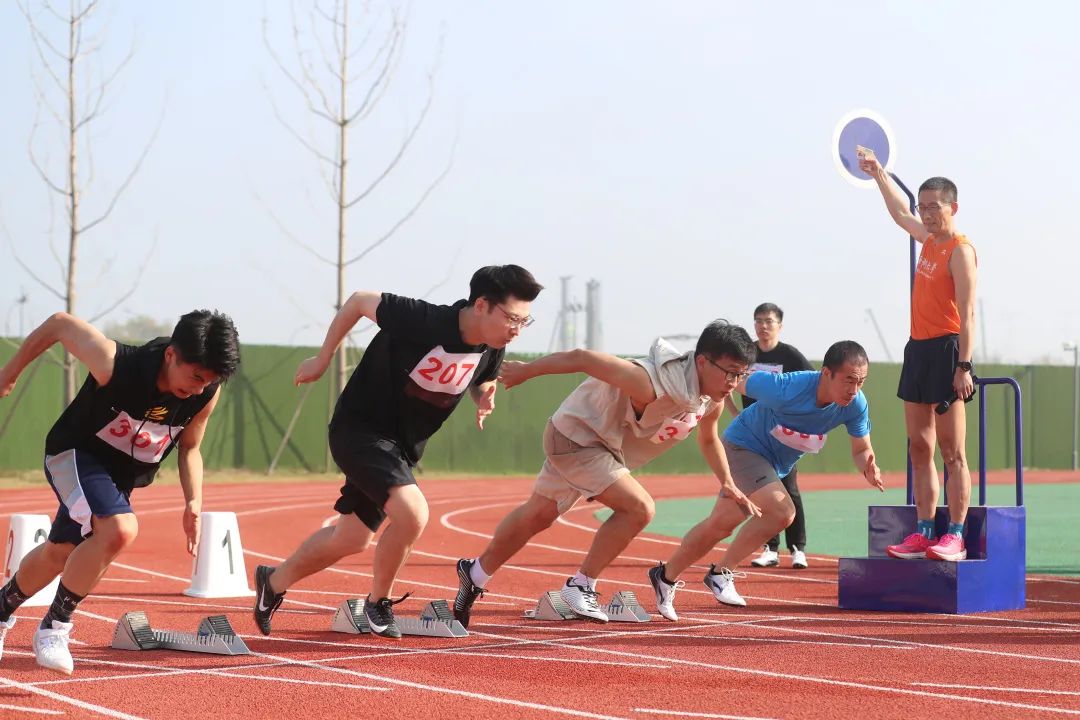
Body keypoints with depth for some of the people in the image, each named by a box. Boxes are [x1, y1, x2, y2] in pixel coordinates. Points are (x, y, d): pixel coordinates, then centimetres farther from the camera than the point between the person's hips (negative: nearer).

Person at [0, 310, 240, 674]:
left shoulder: (207, 393, -21)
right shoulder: (116, 365, -35)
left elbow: (189, 448, -1)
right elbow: (60, 323, -19)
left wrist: (193, 502, -16)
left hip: (122, 476, 6)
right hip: (74, 453, -6)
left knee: (59, 554, 19)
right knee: (120, 529, -31)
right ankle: (53, 628, -16)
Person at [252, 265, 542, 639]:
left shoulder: (491, 348, -8)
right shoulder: (423, 320, -29)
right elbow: (358, 301, -13)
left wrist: (484, 400, -8)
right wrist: (322, 361, -3)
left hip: (403, 446, 8)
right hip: (359, 429, -8)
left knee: (352, 538, 16)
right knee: (412, 513, -27)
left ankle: (275, 581, 40)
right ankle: (378, 603, -3)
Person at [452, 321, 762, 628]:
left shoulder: (713, 401, -12)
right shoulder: (655, 384, -38)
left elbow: (708, 439, 13)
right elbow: (581, 358, -31)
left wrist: (728, 483, 5)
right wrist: (525, 370, -19)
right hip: (574, 435, -9)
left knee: (537, 514, 22)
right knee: (639, 508, -21)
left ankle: (475, 574, 40)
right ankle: (581, 587, -7)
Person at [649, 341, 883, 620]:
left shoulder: (856, 405, -20)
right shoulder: (785, 390, -36)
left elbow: (861, 449, -7)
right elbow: (735, 380, -21)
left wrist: (868, 469, -30)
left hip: (775, 465, 7)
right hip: (744, 445, -7)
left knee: (721, 524, 16)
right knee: (782, 511, -26)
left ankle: (666, 576, 33)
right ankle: (721, 574, -10)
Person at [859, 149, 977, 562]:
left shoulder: (960, 250, -11)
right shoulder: (928, 239, 14)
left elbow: (967, 312, -17)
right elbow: (901, 213, 36)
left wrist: (964, 365, -23)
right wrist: (878, 175, 41)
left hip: (946, 351, -9)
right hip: (918, 349, 9)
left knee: (951, 451, -8)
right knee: (919, 448, 7)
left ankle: (955, 537, -9)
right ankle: (924, 532, 10)